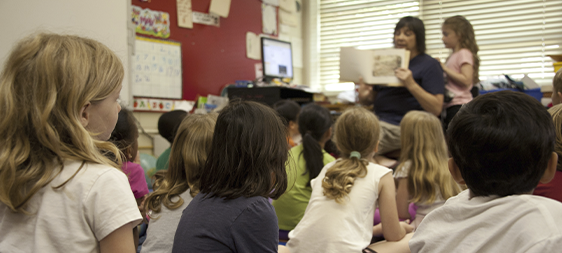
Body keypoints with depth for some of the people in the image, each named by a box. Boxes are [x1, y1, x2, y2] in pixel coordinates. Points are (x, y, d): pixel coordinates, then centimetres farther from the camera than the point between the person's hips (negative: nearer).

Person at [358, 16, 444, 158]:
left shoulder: (429, 65, 1)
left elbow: (436, 109, -9)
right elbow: (370, 100, 21)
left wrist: (411, 85, -22)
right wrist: (363, 96, -4)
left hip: (402, 127, -6)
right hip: (378, 120, 7)